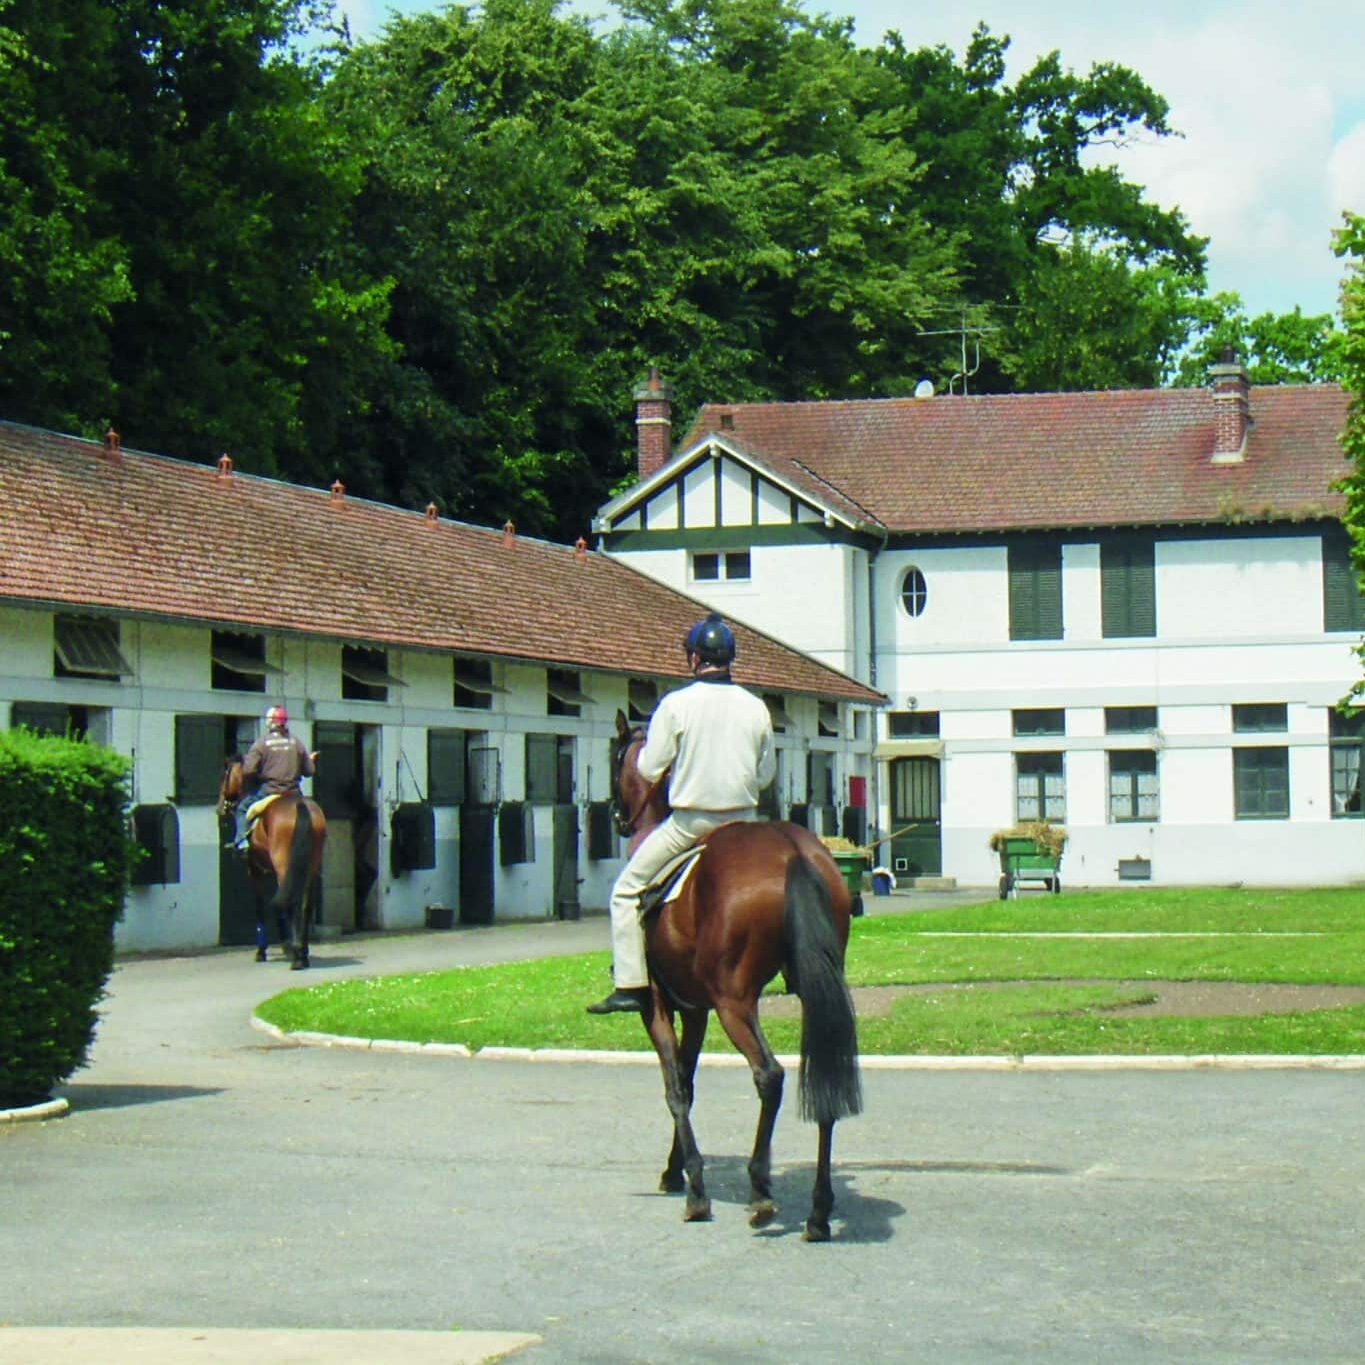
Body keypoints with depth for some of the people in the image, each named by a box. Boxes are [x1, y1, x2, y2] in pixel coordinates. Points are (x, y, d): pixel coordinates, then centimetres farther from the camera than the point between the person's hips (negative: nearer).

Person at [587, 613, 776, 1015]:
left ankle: (630, 984, 1)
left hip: (690, 823, -3)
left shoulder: (676, 704, -10)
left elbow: (649, 769, -6)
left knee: (627, 891, 8)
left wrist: (642, 750, 15)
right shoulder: (756, 708, 1)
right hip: (744, 823, 4)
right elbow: (766, 774, 9)